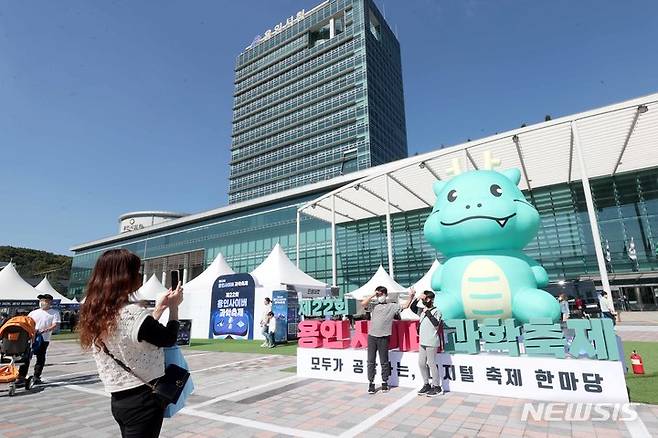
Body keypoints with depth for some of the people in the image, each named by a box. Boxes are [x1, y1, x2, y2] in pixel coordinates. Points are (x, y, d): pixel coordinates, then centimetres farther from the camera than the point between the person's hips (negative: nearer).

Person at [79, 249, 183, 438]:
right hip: (143, 399, -8)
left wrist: (160, 308, 11)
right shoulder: (132, 313, -26)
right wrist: (173, 306, 0)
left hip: (118, 400, 8)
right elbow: (168, 339, -12)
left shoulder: (95, 314, 0)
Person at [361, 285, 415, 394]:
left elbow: (405, 307, 0)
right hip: (372, 336, 1)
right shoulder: (373, 305, 7)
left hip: (383, 337, -1)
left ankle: (385, 382, 22)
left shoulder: (391, 306, 6)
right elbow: (363, 303, -9)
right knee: (371, 361, 6)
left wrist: (411, 297, -13)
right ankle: (371, 383, 15)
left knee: (384, 362, 8)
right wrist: (373, 295, -7)